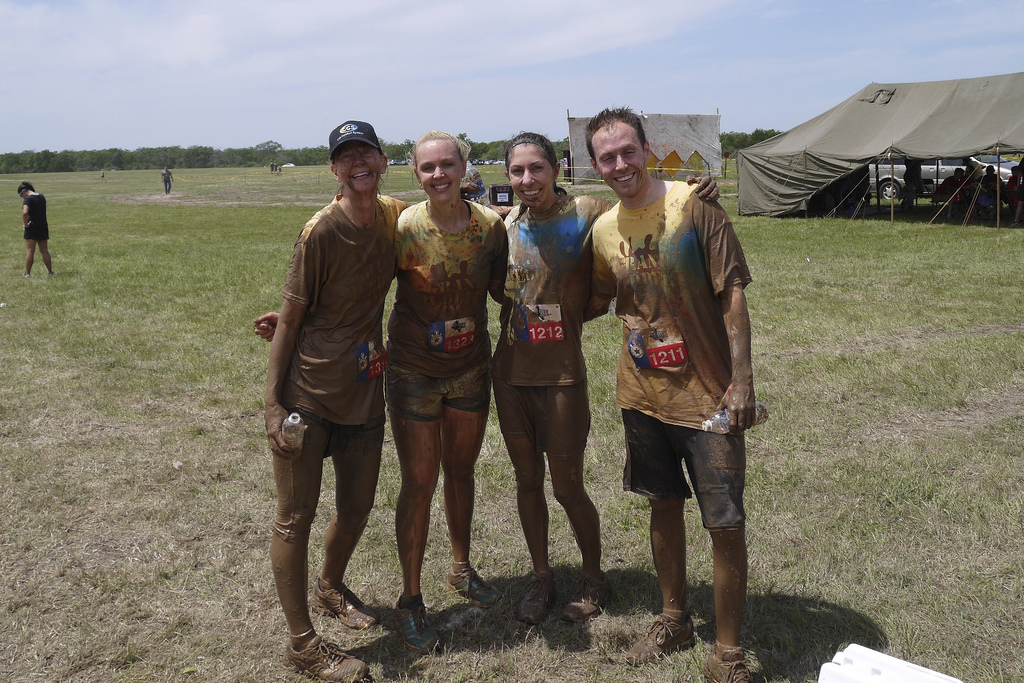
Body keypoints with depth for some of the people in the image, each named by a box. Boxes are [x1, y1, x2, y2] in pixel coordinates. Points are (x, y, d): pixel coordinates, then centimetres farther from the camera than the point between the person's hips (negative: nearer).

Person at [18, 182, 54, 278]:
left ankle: (27, 273, 0)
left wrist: (26, 224, -17)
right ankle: (50, 271, 14)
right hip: (43, 227, 6)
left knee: (30, 251, -2)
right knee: (44, 251, 12)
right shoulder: (42, 197, 9)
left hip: (32, 227, -6)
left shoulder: (27, 199, -13)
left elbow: (25, 212, -28)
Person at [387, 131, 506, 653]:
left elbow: (502, 289, 6)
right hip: (414, 370, -3)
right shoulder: (403, 228, -16)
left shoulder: (490, 225, -6)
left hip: (471, 367, 3)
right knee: (419, 481, 2)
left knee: (461, 471, 18)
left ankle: (461, 569, 41)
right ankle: (410, 597, 20)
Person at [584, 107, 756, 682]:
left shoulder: (694, 204, -11)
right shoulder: (604, 230, 4)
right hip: (644, 394, 5)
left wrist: (742, 382, -16)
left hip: (708, 396, -5)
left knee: (725, 523, -1)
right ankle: (674, 620, 37)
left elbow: (732, 295, -12)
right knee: (664, 506, 18)